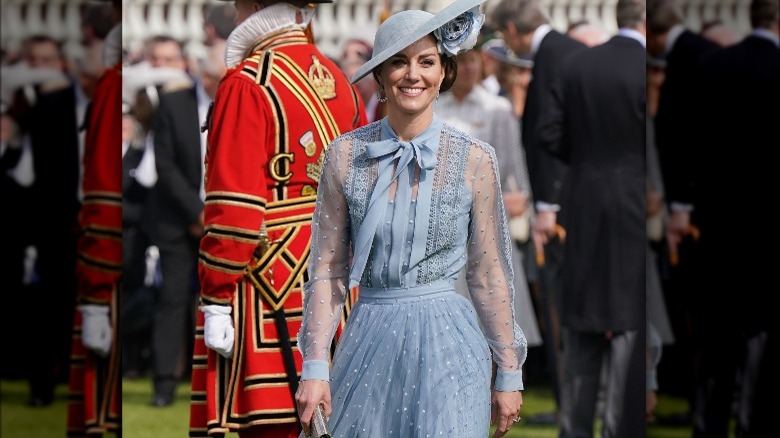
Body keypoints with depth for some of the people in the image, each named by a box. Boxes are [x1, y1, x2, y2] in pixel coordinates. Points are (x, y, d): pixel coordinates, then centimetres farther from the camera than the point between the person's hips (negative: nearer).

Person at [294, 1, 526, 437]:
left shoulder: (474, 160, -1)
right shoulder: (346, 155, 2)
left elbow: (490, 274, 4)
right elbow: (327, 270, 4)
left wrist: (509, 373, 6)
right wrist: (315, 366, -2)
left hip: (447, 346, -1)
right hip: (369, 340, 1)